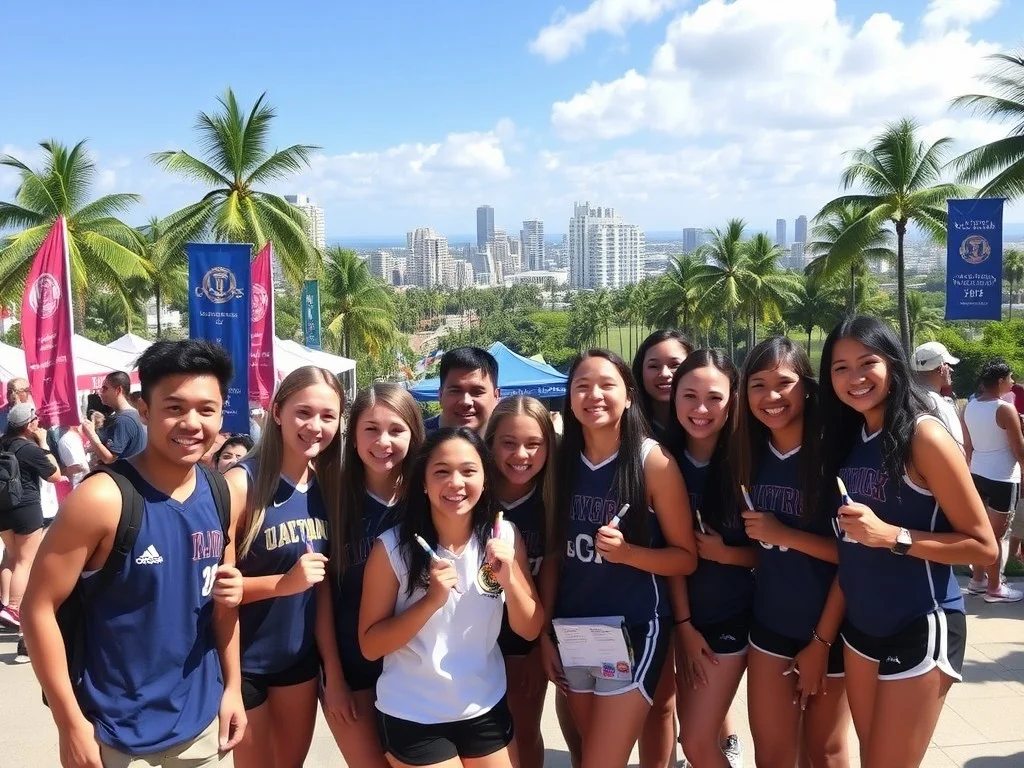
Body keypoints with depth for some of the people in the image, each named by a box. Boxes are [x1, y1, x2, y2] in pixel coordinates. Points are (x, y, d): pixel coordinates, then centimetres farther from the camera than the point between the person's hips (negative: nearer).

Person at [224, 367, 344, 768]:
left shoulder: (324, 485, -2)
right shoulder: (243, 482, -19)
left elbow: (323, 583, 3)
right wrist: (285, 582, -30)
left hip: (301, 656, 6)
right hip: (244, 661, -6)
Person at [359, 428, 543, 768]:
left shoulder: (504, 537, -7)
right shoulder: (392, 547, -16)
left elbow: (530, 629, -2)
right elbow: (370, 646, -12)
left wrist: (508, 579, -20)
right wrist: (432, 600, -25)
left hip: (486, 708, 3)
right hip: (412, 716, -3)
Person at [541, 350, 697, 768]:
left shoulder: (653, 461, -11)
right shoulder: (563, 463, 1)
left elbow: (686, 557, -7)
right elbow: (553, 554, 5)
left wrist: (627, 552, -24)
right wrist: (545, 632, 4)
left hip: (634, 631, -4)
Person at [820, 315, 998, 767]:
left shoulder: (923, 435, -15)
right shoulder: (845, 437, 4)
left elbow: (983, 546, -14)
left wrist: (891, 535, -25)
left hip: (920, 628, -6)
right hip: (860, 625, 6)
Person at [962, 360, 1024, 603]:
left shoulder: (969, 407, 3)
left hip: (978, 474, 7)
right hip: (1003, 478, -7)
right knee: (995, 534, 1)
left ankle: (978, 579, 27)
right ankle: (994, 588, 11)